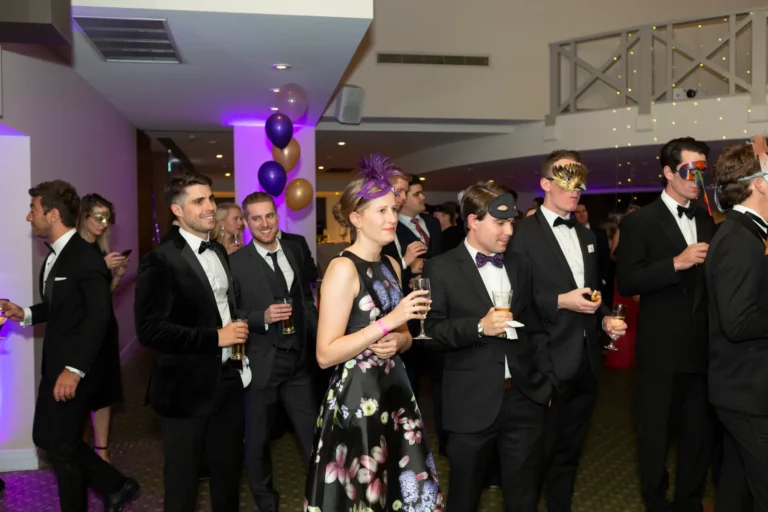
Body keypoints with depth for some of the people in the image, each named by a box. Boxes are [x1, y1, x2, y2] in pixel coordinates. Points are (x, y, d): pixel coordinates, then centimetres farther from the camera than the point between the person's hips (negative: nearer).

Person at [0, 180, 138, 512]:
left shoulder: (86, 257, -20)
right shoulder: (54, 255, 11)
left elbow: (99, 316, -25)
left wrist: (74, 370, -28)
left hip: (74, 369, -10)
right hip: (54, 365, 10)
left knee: (63, 447, 4)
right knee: (45, 437, 16)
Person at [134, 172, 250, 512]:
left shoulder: (219, 252, 10)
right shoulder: (161, 260, -15)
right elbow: (149, 331, -21)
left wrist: (238, 330, 5)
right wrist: (215, 338, -21)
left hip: (229, 379, 7)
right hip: (187, 387, -7)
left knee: (228, 470, 19)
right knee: (183, 478, 10)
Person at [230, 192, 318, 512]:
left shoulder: (295, 252, 6)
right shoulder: (236, 262, -10)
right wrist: (262, 317, -23)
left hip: (299, 359, 4)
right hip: (261, 363, -3)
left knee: (312, 435, 11)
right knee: (257, 440, 15)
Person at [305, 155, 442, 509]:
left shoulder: (391, 265, 9)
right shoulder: (343, 268, -14)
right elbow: (325, 354, -19)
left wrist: (397, 342, -5)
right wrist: (388, 322, -22)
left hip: (395, 392, 7)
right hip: (356, 398, -7)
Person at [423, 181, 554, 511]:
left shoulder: (520, 265, 11)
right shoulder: (441, 269, -4)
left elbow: (535, 329, 15)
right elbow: (432, 332, -9)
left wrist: (547, 380, 9)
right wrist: (479, 327, -21)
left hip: (525, 399, 4)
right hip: (473, 404, -4)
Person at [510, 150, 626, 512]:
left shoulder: (586, 235, 14)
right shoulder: (523, 232, -9)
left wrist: (604, 319, 1)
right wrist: (560, 302, -22)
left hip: (586, 361, 7)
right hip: (547, 362, -6)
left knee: (570, 450, 19)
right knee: (539, 452, 7)